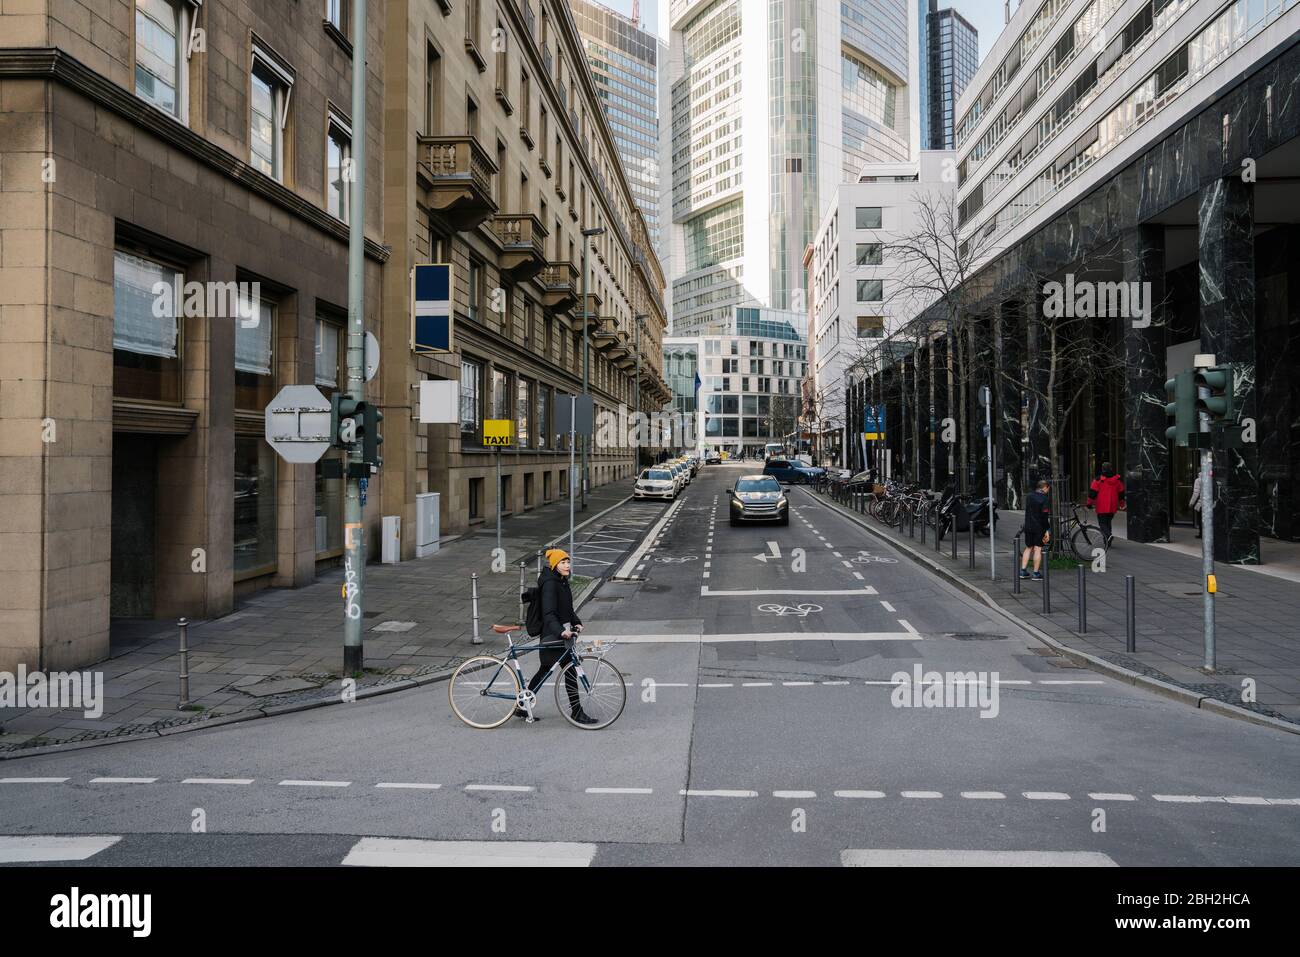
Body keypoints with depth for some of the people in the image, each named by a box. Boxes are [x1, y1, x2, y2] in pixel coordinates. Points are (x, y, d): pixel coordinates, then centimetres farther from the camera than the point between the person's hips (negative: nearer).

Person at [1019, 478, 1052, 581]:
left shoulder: (1029, 496, 7)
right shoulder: (1045, 499, -14)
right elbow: (1045, 516, -17)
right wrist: (1047, 531, -15)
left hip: (1028, 526, 6)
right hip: (1039, 527, -6)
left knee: (1028, 548, 15)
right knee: (1038, 549, 0)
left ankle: (1023, 571, 12)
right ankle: (1036, 573, 2)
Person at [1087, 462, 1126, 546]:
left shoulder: (1098, 480, -8)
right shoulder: (1118, 480, 6)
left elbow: (1092, 492, -8)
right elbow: (1121, 493, 14)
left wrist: (1089, 503, 2)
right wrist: (1121, 504, 25)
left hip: (1102, 507, -5)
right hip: (1113, 507, 5)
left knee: (1102, 523, 0)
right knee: (1108, 522, 18)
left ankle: (1108, 535, -27)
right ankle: (1107, 543, 20)